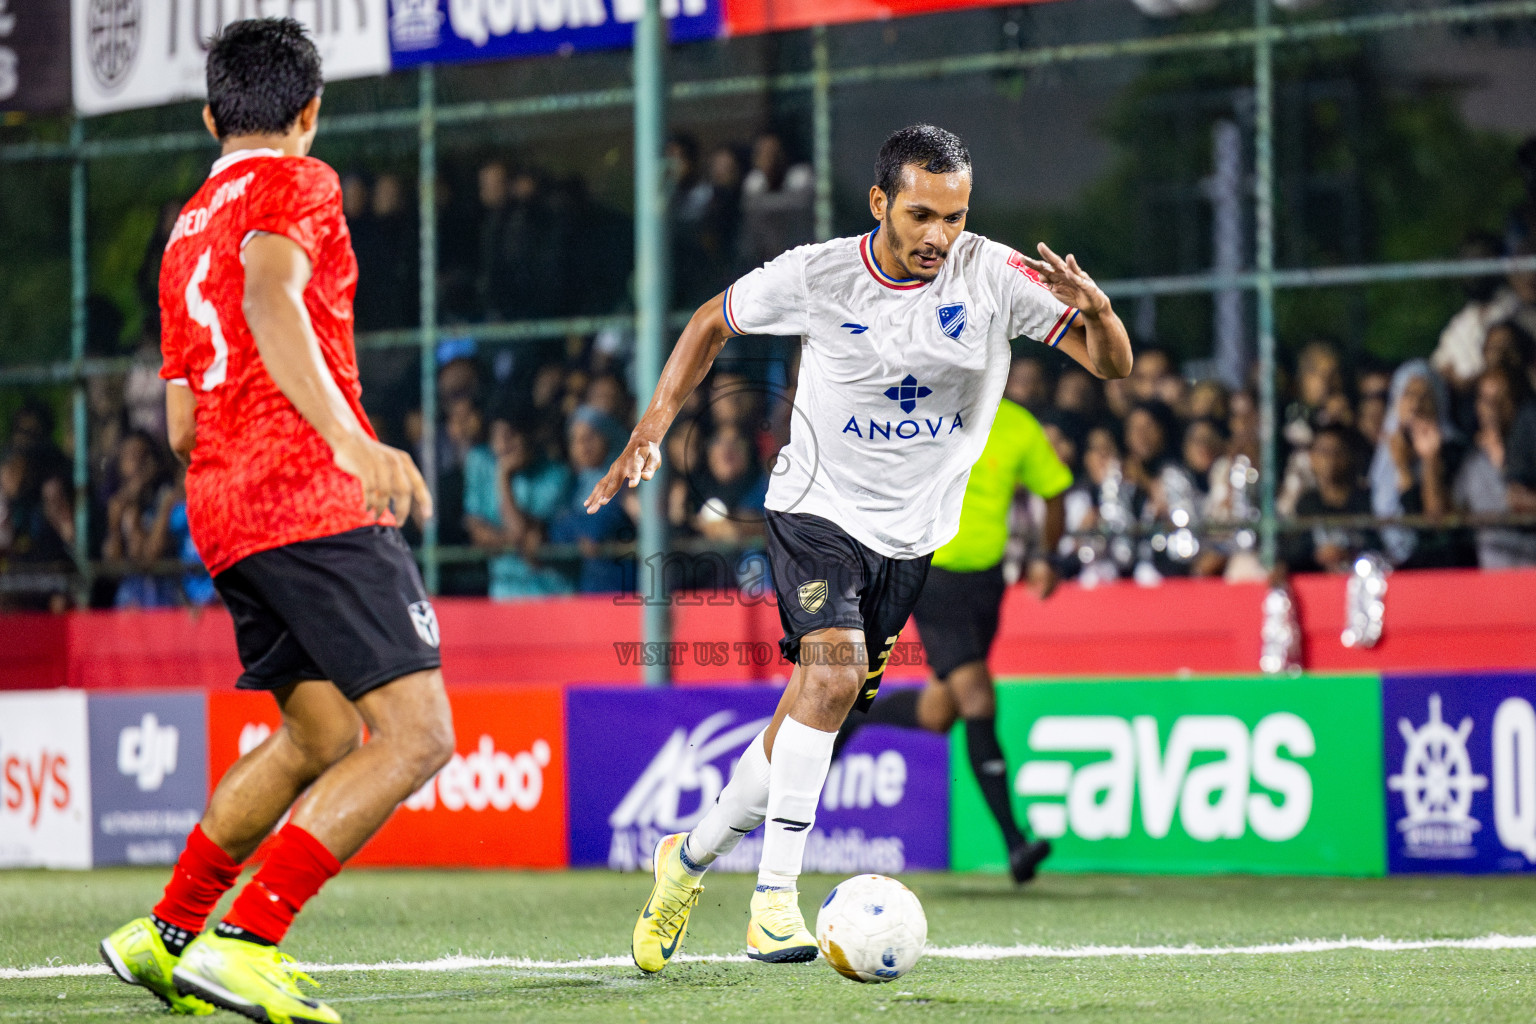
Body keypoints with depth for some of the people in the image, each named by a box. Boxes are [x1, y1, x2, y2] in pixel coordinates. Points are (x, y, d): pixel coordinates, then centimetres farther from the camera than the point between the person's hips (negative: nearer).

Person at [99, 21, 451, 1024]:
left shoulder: (185, 231, 23)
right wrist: (350, 439, -34)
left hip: (221, 515, 9)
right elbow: (270, 299, -22)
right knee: (418, 734, -12)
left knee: (320, 735, 23)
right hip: (312, 499, -9)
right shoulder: (296, 185, -1)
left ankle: (167, 934, 26)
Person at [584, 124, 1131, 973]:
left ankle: (692, 857, 31)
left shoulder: (993, 275, -12)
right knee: (834, 672, -26)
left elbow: (1112, 364, -13)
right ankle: (775, 895, -23)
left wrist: (1097, 311, -35)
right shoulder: (814, 276, -13)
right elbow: (713, 320, 6)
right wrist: (651, 431, -1)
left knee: (810, 720, 8)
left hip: (910, 535, 3)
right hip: (815, 509, -3)